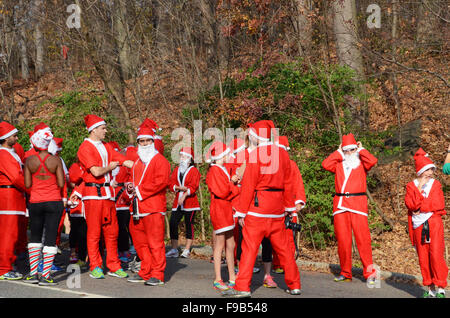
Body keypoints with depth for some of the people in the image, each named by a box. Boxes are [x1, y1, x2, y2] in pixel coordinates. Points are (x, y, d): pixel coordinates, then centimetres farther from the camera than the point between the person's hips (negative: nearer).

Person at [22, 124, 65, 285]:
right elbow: (61, 184, -8)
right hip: (54, 202, -2)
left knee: (35, 237, 15)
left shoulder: (29, 160, -4)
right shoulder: (56, 160, -8)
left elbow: (27, 184, -3)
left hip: (35, 203, 2)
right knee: (51, 238, 1)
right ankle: (45, 276, -2)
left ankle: (33, 273, 13)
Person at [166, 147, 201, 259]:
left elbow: (193, 187, -10)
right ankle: (174, 250, 6)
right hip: (177, 201, 5)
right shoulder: (176, 170, 15)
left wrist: (184, 195, -22)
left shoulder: (194, 171, -1)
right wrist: (180, 188, -12)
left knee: (189, 225, -1)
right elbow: (171, 184, 6)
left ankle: (187, 250, 4)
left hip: (190, 202, -5)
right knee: (173, 223, -3)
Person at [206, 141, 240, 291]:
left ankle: (232, 279, 16)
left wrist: (231, 182, 1)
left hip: (226, 210, 10)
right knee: (220, 244, -5)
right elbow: (222, 191, -18)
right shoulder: (214, 170, -12)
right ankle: (218, 280, 1)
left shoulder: (222, 170, 18)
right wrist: (233, 184, -6)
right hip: (219, 210, -10)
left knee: (230, 245, 11)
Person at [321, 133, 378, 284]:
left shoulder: (361, 163, 12)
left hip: (358, 203, -3)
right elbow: (325, 164, 0)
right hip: (340, 204, 3)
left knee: (362, 237, -8)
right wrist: (339, 152, 9)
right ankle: (345, 273, 12)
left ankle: (369, 273, -3)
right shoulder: (339, 164, 18)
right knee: (342, 239, 3)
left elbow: (372, 161, -9)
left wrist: (361, 150, 6)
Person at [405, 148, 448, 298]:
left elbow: (439, 205, -6)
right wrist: (419, 188, -13)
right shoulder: (411, 186, 8)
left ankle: (441, 288, -5)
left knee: (436, 255, -10)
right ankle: (430, 288, 14)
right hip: (418, 225, 2)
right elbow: (410, 204, -8)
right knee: (423, 257, 5)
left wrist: (420, 207, -8)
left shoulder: (435, 184, 7)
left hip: (434, 224, -2)